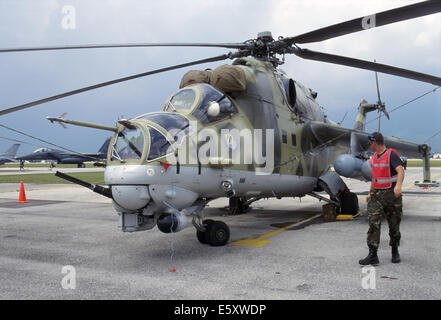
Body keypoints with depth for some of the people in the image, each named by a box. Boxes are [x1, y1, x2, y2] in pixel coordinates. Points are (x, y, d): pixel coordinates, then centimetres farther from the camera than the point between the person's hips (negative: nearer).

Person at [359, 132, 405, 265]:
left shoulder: (392, 154, -10)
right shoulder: (375, 156, 13)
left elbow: (400, 171, -24)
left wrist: (398, 185, -42)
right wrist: (370, 193, 23)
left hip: (391, 194, -5)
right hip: (376, 195, 5)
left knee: (394, 225, 8)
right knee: (374, 223, -9)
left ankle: (395, 251, 30)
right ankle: (372, 255, -11)